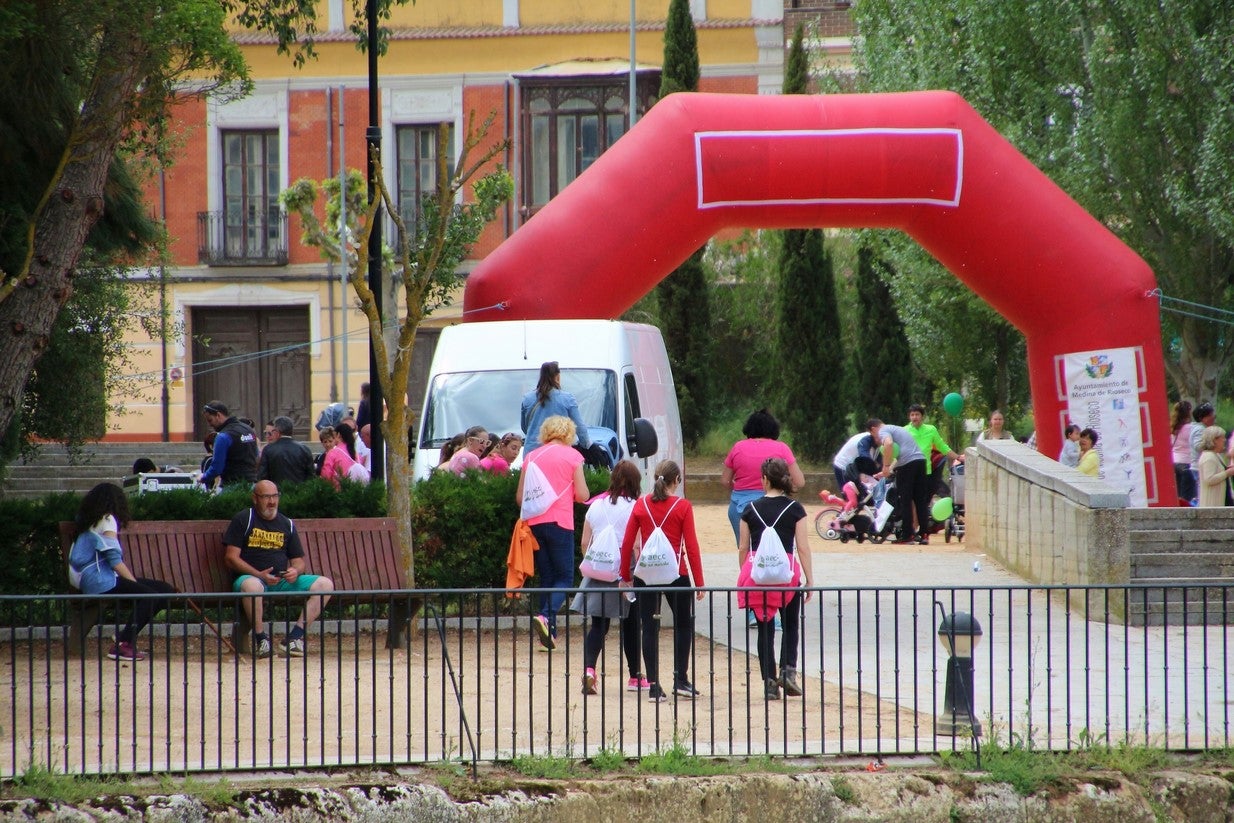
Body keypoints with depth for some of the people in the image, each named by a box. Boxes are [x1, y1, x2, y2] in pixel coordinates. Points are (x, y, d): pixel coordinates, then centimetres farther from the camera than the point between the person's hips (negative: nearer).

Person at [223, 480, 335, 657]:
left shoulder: (286, 524, 19)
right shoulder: (243, 520, 3)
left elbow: (299, 560, 19)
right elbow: (231, 558, -5)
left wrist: (296, 571, -7)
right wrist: (259, 575, -18)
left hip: (283, 581, 5)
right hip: (251, 576, -5)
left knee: (325, 584, -14)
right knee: (251, 586, -42)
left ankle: (295, 637, -19)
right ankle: (260, 639, -25)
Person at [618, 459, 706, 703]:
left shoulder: (641, 505, 2)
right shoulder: (682, 506, -6)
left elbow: (627, 543, 2)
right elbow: (691, 546, -7)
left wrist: (625, 576, 12)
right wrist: (699, 582, -3)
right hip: (676, 572, -2)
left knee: (650, 628, 6)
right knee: (683, 625, 15)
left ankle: (653, 686, 2)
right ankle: (681, 680, 9)